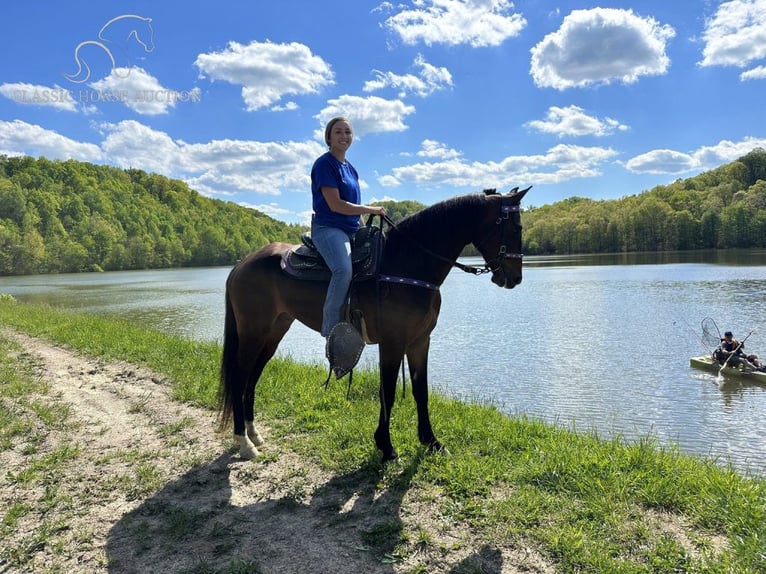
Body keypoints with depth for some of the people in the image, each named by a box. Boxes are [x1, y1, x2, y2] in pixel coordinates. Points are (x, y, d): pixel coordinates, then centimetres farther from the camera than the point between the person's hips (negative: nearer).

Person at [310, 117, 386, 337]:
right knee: (344, 270, -32)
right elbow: (335, 205, -14)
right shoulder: (325, 163, -5)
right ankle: (331, 330, -25)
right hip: (328, 228, -9)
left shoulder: (350, 168, 19)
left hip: (352, 230, 9)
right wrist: (372, 209, -9)